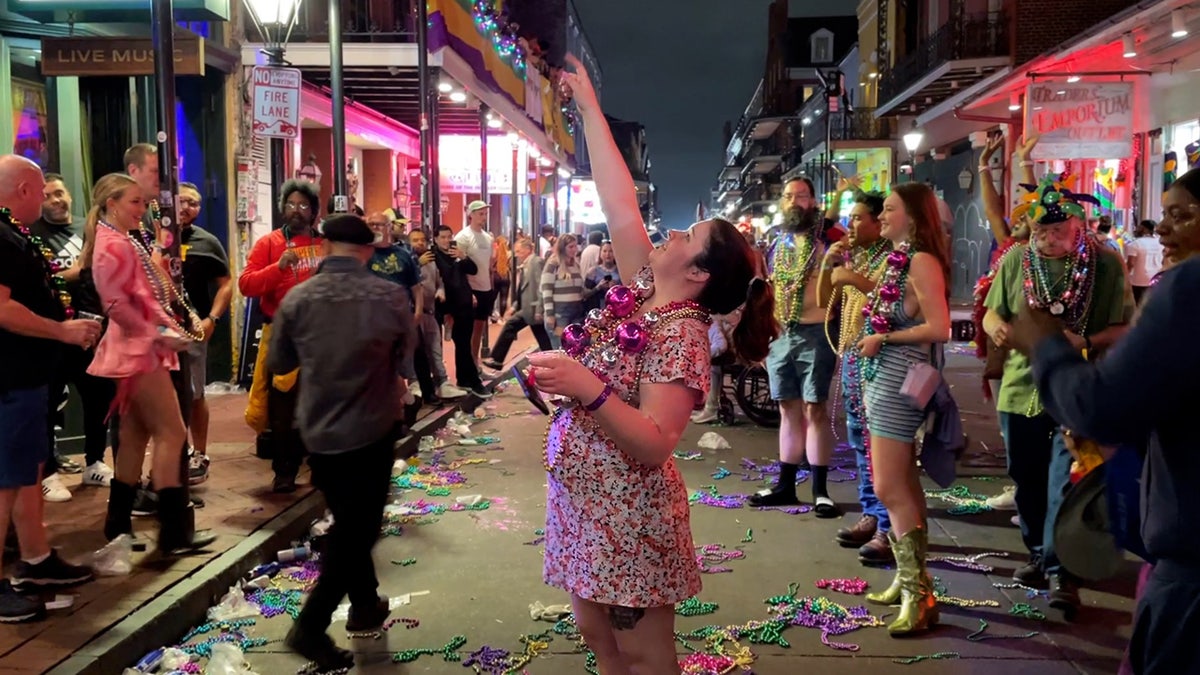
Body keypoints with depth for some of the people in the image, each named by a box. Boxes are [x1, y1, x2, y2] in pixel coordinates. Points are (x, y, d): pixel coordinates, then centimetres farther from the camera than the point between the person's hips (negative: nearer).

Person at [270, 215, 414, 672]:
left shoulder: (297, 299, -8)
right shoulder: (390, 296, -12)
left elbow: (278, 364, 3)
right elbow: (406, 352, 4)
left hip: (317, 431, 3)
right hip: (371, 429, -3)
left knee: (347, 523, 20)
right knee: (357, 528, 7)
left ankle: (365, 604, 32)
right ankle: (310, 626, 1)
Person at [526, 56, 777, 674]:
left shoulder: (681, 335, -20)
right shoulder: (644, 292, 3)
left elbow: (655, 446, -27)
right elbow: (619, 203, 4)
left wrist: (589, 390, -38)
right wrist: (588, 108, 6)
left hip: (628, 518, -9)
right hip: (583, 505, 9)